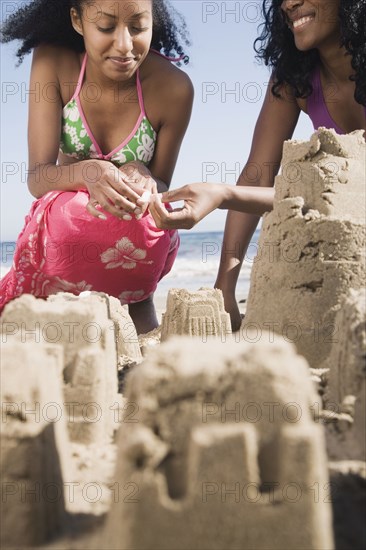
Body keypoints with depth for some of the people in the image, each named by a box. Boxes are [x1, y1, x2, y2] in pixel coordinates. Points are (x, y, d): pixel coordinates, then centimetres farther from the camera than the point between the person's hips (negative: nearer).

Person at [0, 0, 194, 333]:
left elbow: (160, 185, -6)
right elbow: (37, 178, -22)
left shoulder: (173, 87, -18)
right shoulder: (52, 63, -16)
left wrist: (141, 180, -31)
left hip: (135, 237, -1)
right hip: (61, 231, 2)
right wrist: (87, 173, -44)